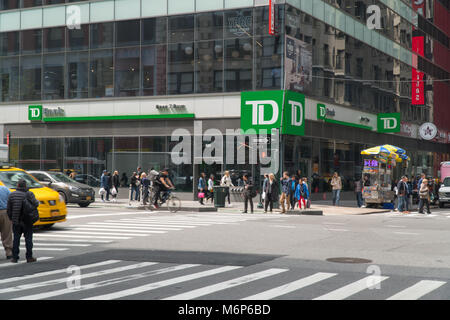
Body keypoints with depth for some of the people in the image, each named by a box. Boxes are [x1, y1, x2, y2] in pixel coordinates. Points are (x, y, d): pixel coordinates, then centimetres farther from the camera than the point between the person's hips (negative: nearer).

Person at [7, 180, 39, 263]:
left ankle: (15, 257, 8)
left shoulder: (12, 195, 2)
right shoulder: (29, 194, -7)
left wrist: (11, 218, 16)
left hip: (16, 221, 2)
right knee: (28, 238, 5)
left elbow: (8, 209, 3)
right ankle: (29, 257, 4)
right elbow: (35, 204, -20)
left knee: (16, 238, 9)